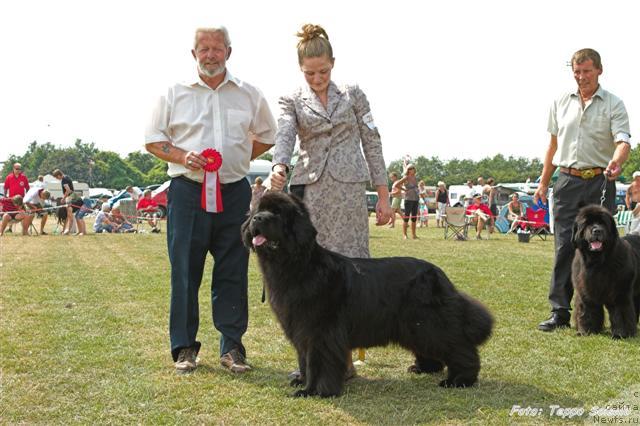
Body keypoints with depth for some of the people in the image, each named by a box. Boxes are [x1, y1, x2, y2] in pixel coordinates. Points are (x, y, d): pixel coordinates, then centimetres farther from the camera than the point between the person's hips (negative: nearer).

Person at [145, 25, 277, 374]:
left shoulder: (249, 95, 10)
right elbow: (153, 139, 7)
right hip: (187, 191, -1)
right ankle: (184, 347, 10)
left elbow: (266, 136, 21)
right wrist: (182, 156, -10)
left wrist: (239, 158, 7)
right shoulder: (175, 94, 6)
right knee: (185, 270, 0)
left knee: (233, 271, 3)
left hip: (235, 192, 1)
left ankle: (232, 346, 11)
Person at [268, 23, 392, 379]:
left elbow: (372, 144, 9)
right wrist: (279, 167, -31)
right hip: (309, 191, 1)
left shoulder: (353, 95, 10)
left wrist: (383, 195, 3)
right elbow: (284, 137, -9)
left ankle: (344, 355, 5)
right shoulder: (293, 102, 10)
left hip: (348, 192, -1)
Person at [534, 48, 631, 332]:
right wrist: (543, 182, 16)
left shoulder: (613, 104, 0)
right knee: (564, 247, -2)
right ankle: (560, 312, 0)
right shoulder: (561, 103, 12)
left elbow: (623, 140, -14)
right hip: (567, 182, 2)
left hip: (600, 183, -2)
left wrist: (617, 162, -36)